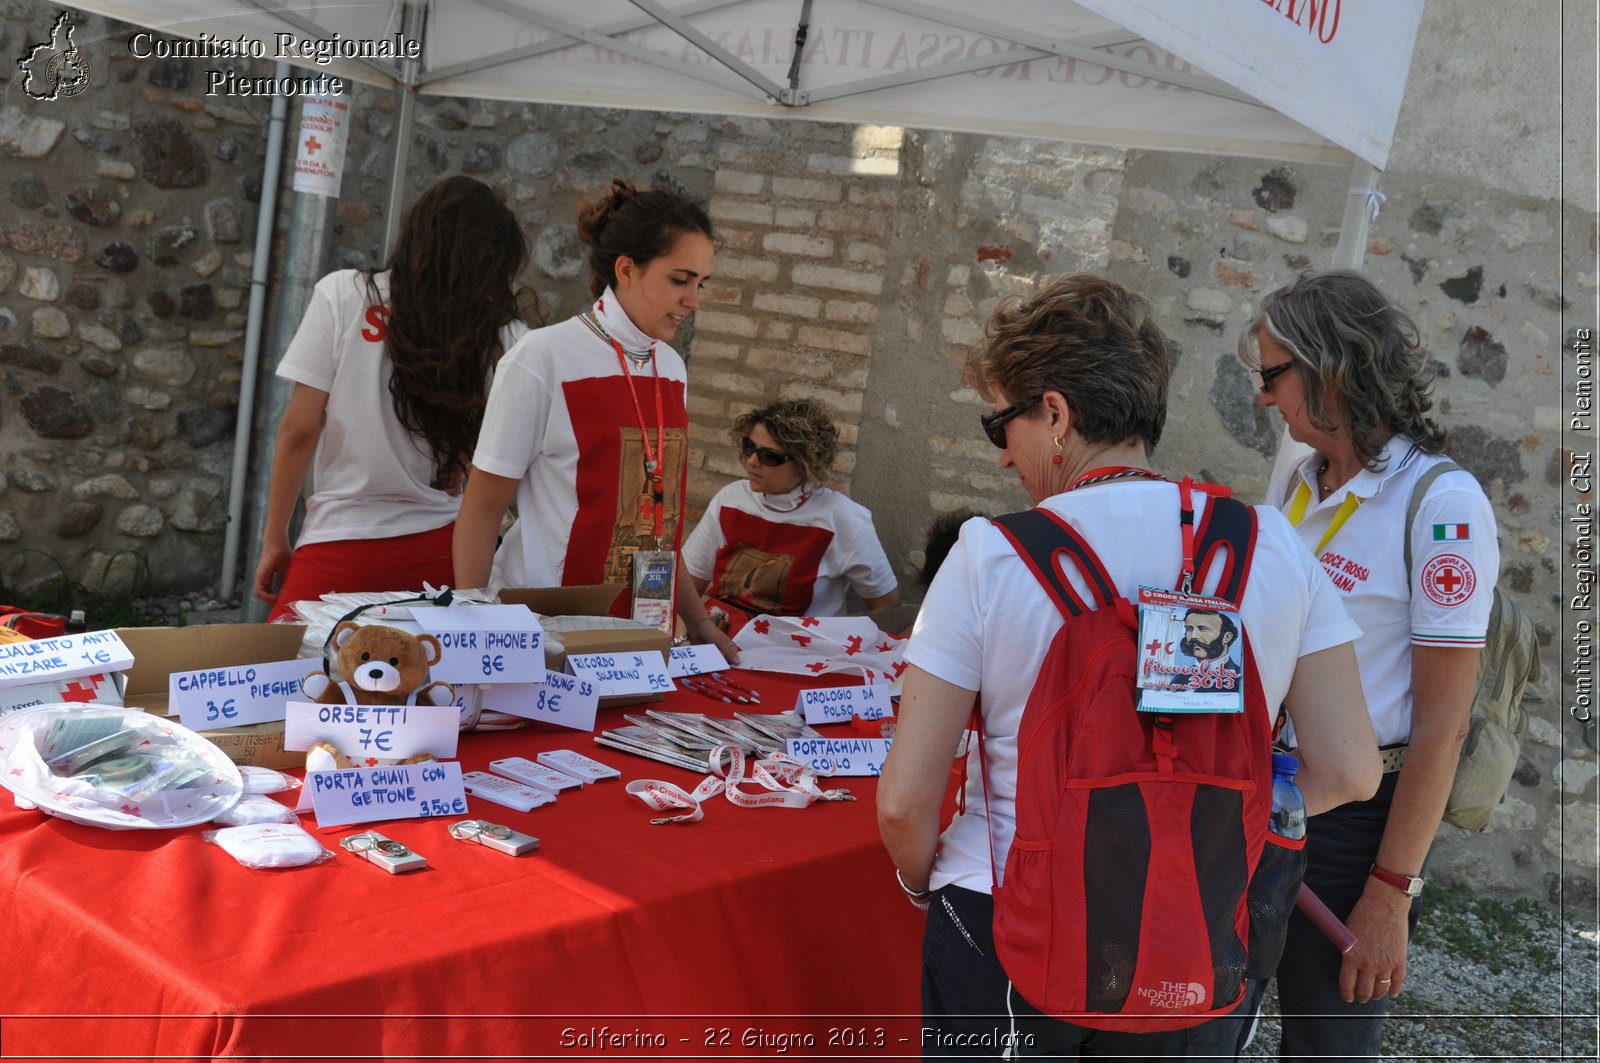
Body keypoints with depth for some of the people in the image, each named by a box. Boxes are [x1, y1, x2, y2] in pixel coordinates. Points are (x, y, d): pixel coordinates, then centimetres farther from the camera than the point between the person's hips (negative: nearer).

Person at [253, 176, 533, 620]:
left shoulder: (342, 294, -1)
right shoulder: (499, 335, 0)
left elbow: (299, 429, -2)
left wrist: (274, 539, 5)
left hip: (338, 542, -2)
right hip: (436, 547, 2)